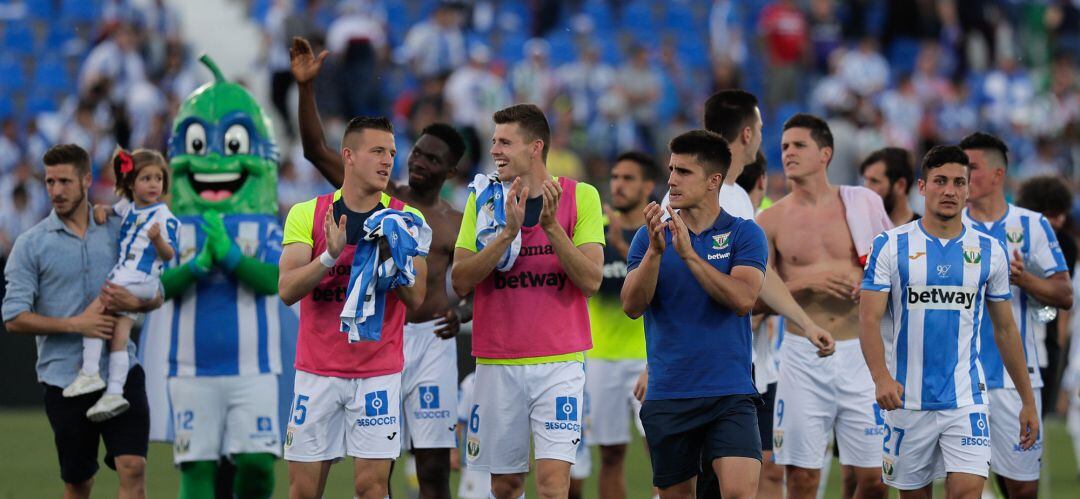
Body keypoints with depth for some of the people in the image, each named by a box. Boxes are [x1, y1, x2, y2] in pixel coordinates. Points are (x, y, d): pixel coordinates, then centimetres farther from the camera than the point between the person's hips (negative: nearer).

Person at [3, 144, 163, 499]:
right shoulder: (31, 244, 0)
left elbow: (157, 295, 10)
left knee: (133, 468, -13)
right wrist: (75, 325, -15)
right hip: (63, 377, -1)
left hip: (121, 371, 1)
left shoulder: (118, 231, 7)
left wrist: (134, 302, -14)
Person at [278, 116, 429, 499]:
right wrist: (330, 255, -24)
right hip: (317, 371, 1)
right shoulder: (307, 215, 1)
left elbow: (416, 297, -6)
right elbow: (288, 290, -9)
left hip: (379, 372, -1)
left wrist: (390, 253, -22)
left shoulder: (406, 218, 1)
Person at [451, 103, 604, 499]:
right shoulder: (484, 200, 6)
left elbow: (591, 281, -8)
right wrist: (507, 233, -16)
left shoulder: (581, 197, 0)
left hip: (559, 362, -2)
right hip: (497, 362, 2)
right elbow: (460, 281, -4)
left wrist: (551, 226, -18)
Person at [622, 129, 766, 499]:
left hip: (729, 394, -3)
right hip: (668, 395, 3)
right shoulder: (649, 236, 8)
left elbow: (742, 298, -14)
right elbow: (632, 306, -4)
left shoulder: (744, 234, 2)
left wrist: (689, 253, -20)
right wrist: (655, 251, -19)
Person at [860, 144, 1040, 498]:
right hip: (906, 399, -1)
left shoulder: (990, 252, 7)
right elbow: (869, 317, -9)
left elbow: (1005, 329, 14)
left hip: (966, 401, 1)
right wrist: (881, 377, -26)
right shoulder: (891, 246, -1)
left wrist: (1028, 401, 14)